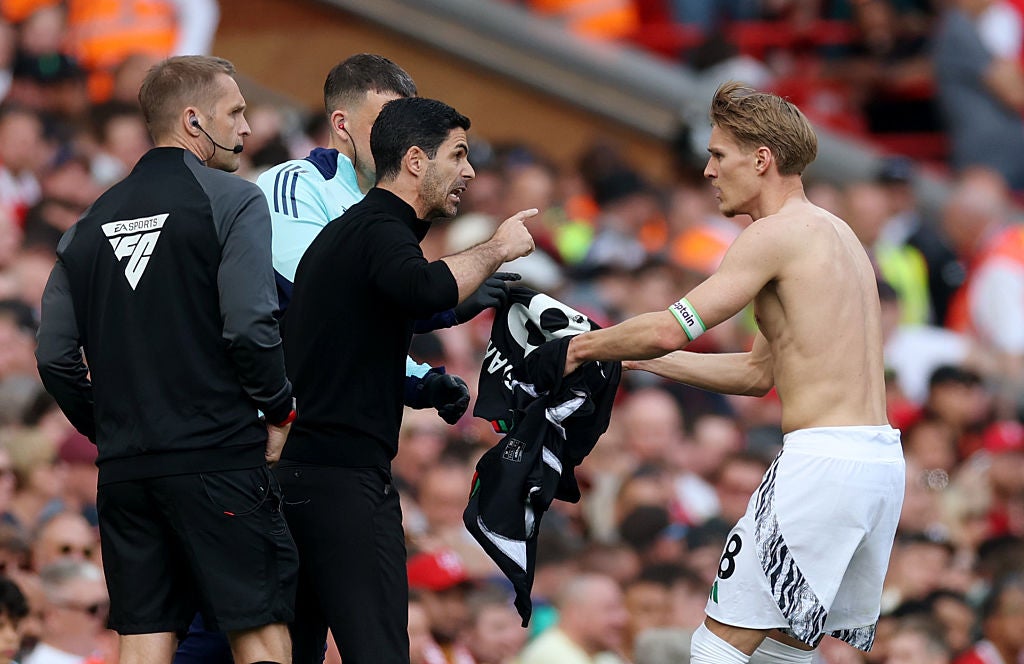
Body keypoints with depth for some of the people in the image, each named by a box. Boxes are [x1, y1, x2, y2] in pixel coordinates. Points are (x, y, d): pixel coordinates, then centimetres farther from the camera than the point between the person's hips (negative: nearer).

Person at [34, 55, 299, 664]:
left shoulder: (92, 223, 14)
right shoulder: (232, 202, -4)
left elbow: (55, 358, 11)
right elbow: (250, 327, -15)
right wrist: (280, 411, -1)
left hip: (124, 470, 6)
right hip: (220, 455, -6)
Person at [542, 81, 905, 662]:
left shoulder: (779, 233, -8)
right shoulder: (836, 232, 21)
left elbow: (672, 329, -16)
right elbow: (759, 372, 25)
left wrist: (579, 348, -2)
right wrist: (639, 359, 22)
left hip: (825, 459, -9)